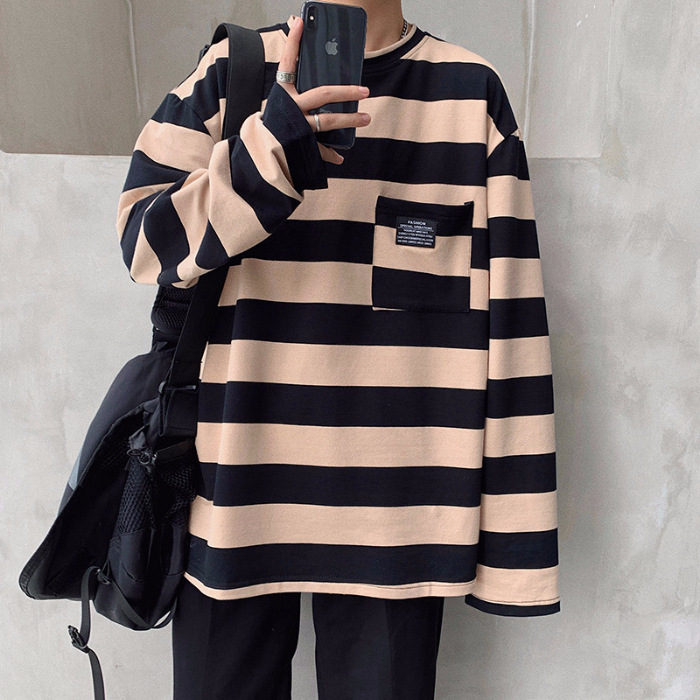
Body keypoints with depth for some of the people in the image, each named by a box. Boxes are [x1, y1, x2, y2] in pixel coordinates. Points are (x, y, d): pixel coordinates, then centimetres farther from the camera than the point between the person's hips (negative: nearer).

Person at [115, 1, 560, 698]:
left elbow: (507, 313, 0)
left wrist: (515, 518, -1)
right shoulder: (229, 71, 6)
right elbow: (144, 240, -2)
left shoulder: (472, 93, 3)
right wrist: (265, 153, -21)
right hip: (236, 482, 1)